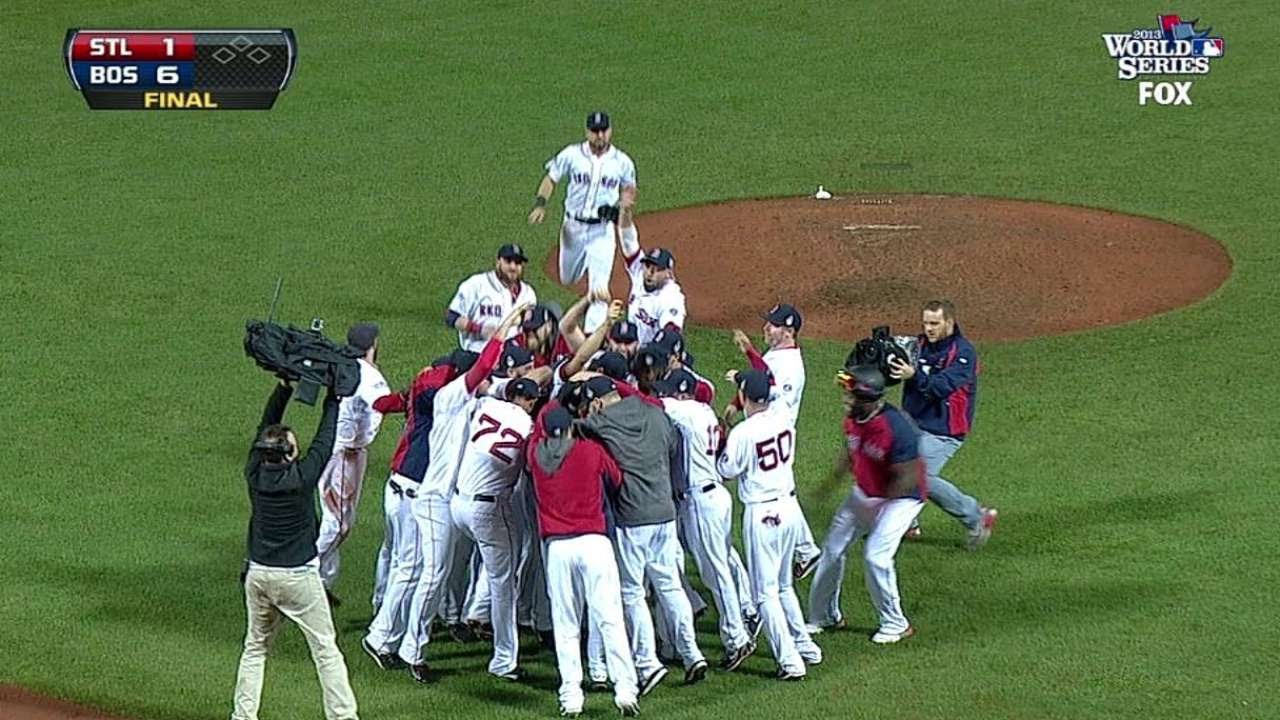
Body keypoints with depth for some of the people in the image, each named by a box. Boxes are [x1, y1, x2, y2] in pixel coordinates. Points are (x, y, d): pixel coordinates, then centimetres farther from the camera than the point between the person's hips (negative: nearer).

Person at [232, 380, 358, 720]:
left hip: (258, 574, 5)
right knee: (325, 648, 3)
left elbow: (266, 427, 8)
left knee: (255, 646, 17)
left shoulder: (255, 473, -6)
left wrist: (284, 387, 13)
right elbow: (325, 438, -5)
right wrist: (333, 396, 7)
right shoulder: (302, 476, -18)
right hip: (298, 576, -5)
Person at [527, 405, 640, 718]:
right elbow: (617, 480, 14)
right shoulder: (591, 450, 0)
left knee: (566, 626, 6)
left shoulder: (536, 454, 6)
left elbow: (542, 417, 24)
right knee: (610, 619, -2)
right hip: (594, 542, -2)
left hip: (556, 547, 2)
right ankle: (625, 689, -9)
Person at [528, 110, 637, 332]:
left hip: (602, 230, -2)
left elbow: (629, 188, 11)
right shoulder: (572, 155, -6)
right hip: (573, 226, 2)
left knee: (599, 287, -10)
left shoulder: (622, 162, -4)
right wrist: (540, 205, -13)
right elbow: (551, 179, 1)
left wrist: (625, 201, -11)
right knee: (567, 279, 19)